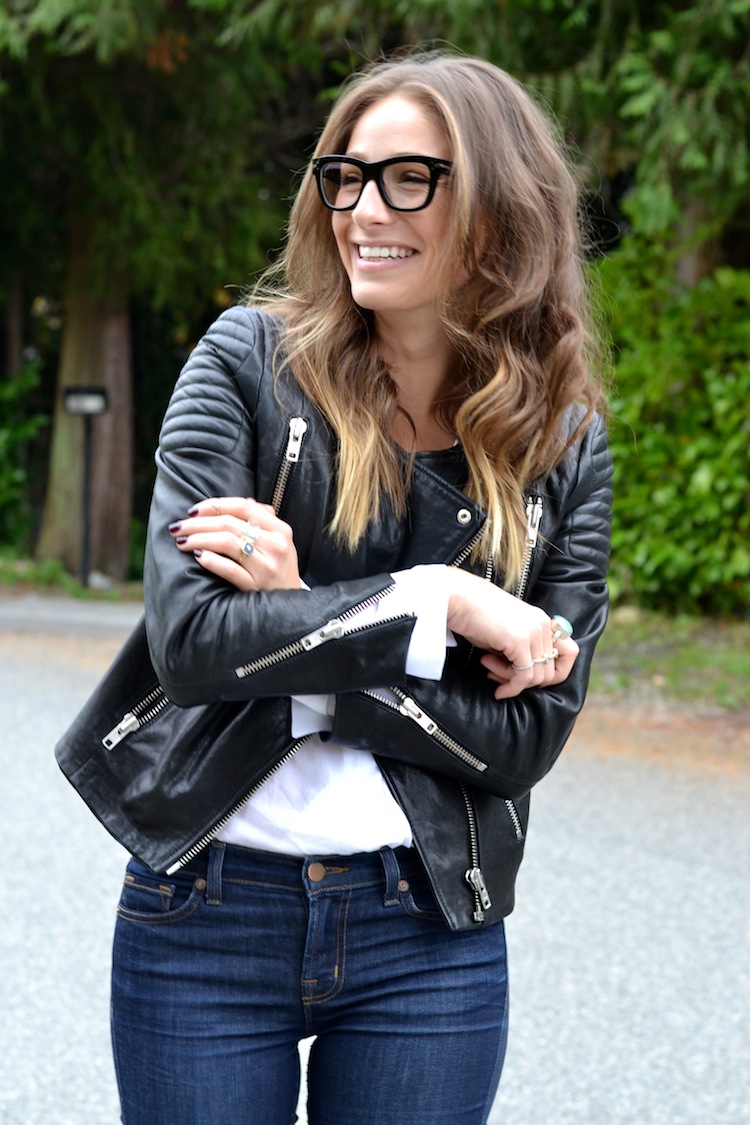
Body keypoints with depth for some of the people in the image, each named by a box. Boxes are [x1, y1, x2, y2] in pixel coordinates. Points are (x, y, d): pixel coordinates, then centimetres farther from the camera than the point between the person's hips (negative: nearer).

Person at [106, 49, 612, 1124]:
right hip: (205, 917, -1)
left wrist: (301, 622, -15)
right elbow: (189, 636, -14)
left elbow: (528, 733, -6)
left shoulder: (563, 444, 0)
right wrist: (436, 604, -17)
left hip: (430, 935, 1)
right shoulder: (251, 361, -4)